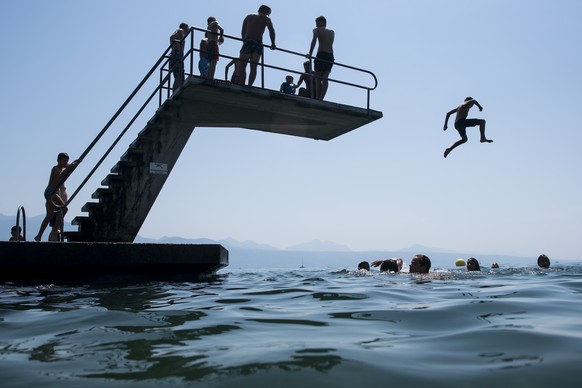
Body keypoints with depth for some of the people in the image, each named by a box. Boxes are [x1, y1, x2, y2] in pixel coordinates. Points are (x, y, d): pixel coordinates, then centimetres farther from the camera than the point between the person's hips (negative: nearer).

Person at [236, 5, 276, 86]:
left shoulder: (249, 17, 24)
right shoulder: (266, 19, 17)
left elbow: (243, 32, 15)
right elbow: (271, 30, 0)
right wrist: (273, 44, 5)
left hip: (247, 42, 1)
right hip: (258, 44, 0)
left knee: (242, 66, -2)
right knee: (253, 67, 0)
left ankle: (242, 85, -17)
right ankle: (249, 86, -13)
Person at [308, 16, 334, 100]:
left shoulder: (317, 30, 6)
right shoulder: (332, 32, 23)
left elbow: (314, 41, -9)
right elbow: (330, 44, 17)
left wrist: (310, 54, -15)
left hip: (321, 55, -4)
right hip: (330, 56, 4)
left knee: (318, 78, -1)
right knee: (325, 78, -1)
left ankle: (317, 99, -10)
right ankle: (321, 98, -14)